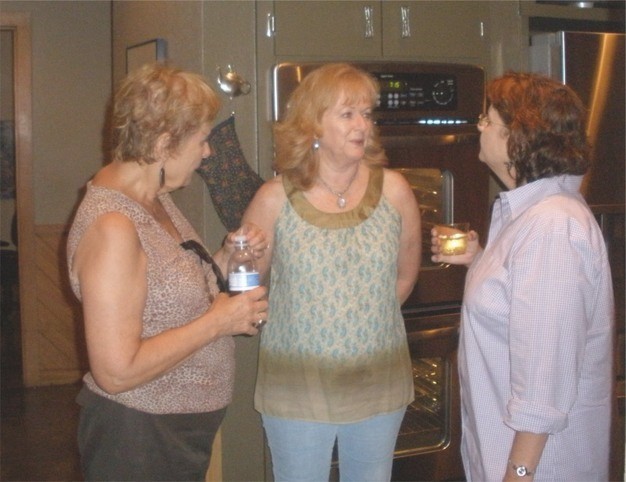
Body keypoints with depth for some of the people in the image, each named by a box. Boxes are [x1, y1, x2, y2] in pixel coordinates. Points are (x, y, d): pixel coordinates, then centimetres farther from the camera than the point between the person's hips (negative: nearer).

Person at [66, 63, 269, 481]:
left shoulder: (155, 198, 4)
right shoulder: (111, 226, -25)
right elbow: (117, 372, -28)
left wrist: (226, 258, -2)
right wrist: (219, 321, -21)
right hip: (138, 441, -9)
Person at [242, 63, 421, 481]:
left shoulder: (393, 190, -4)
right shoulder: (275, 199, -8)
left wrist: (366, 318, 5)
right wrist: (306, 322, -3)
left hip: (378, 381, 2)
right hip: (297, 383, -2)